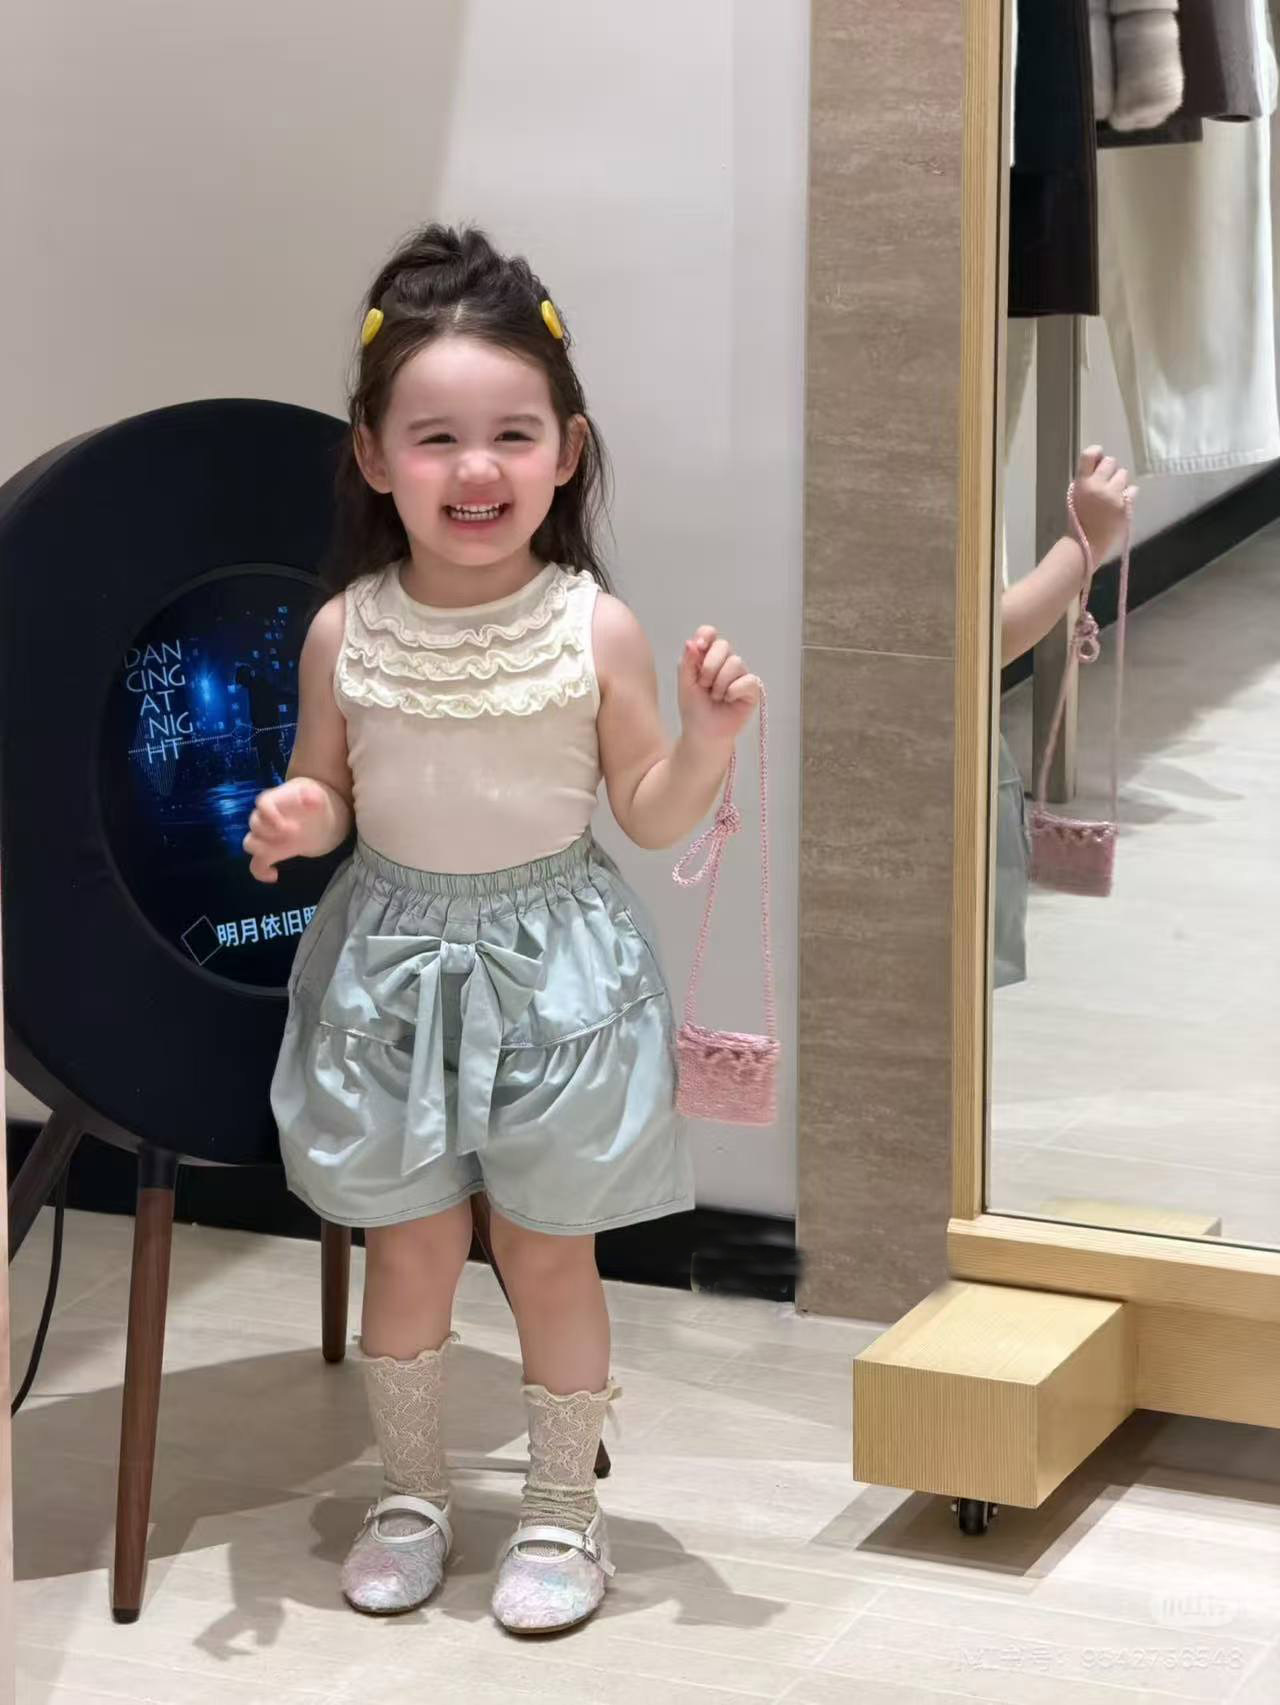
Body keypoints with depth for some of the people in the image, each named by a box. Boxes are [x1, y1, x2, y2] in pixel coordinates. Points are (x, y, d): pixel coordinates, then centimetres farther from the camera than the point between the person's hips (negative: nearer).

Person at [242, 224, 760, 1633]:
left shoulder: (596, 629, -12)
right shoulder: (344, 633, -8)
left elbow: (653, 818, -4)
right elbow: (321, 796, 6)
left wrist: (709, 736, -21)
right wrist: (292, 822, -17)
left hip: (550, 965, -1)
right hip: (392, 962, 2)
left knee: (548, 1252, 11)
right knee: (410, 1251, 13)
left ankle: (563, 1509, 29)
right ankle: (410, 1494, 33)